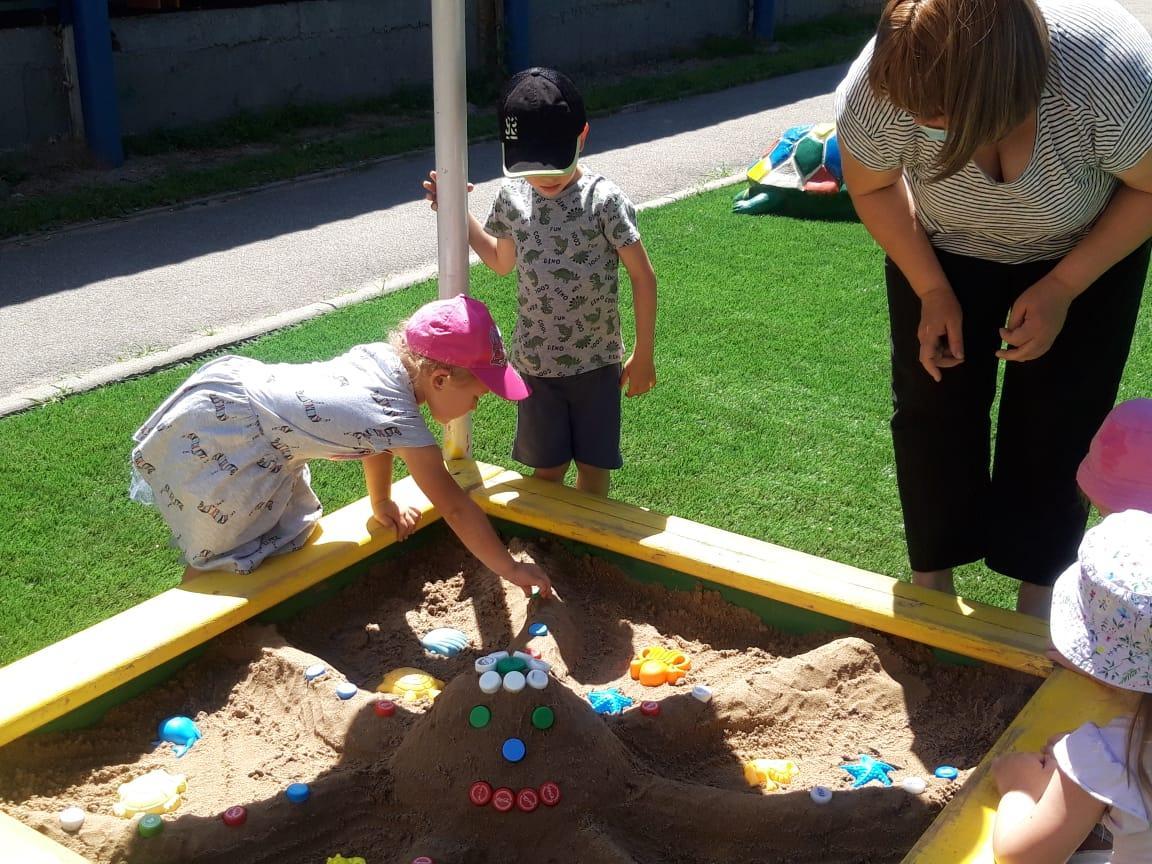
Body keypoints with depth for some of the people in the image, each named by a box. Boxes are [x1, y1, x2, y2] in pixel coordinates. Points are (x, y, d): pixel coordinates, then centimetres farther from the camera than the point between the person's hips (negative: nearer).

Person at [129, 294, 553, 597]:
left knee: (285, 539, 20)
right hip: (209, 442, -9)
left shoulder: (384, 356, -4)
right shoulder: (400, 421, -26)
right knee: (217, 562, 3)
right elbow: (456, 508, -20)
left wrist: (382, 505, 25)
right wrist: (511, 570, -11)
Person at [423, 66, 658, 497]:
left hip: (596, 362, -2)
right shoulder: (512, 197, -5)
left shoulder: (604, 200, -17)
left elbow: (643, 277, -9)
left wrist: (643, 356, -6)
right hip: (535, 364, 2)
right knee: (548, 467, 13)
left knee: (593, 466, 10)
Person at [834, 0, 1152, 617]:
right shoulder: (877, 92, -35)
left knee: (1055, 423, -3)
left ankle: (1036, 604, 14)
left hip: (1085, 249, -1)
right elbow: (873, 188, -11)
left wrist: (1062, 287, -22)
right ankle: (932, 587, 19)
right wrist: (932, 291, -14)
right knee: (932, 407, 0)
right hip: (944, 252, 2)